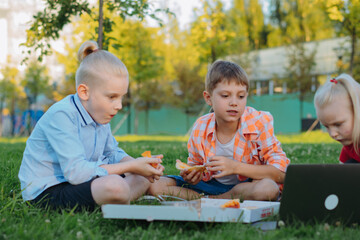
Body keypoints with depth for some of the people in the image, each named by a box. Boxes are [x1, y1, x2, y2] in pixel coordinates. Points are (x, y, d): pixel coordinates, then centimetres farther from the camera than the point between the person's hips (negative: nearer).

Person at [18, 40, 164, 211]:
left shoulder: (99, 114, 7)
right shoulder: (61, 115, -22)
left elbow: (112, 153, 19)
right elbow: (76, 172, -30)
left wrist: (138, 165, -5)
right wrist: (131, 166, -25)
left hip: (75, 181, 10)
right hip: (46, 192, -10)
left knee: (142, 178, 6)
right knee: (114, 185, -33)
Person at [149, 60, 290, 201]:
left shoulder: (259, 123, -18)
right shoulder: (200, 128, -8)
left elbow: (281, 173, -22)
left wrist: (235, 167, -31)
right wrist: (192, 177, -16)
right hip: (211, 184, 2)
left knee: (268, 189, -39)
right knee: (156, 186, -13)